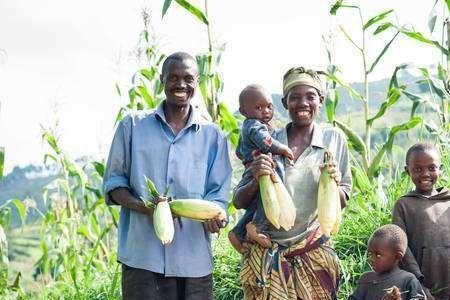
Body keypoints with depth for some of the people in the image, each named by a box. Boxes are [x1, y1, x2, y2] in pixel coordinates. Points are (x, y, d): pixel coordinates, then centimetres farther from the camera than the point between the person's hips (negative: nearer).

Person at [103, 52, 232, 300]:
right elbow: (113, 182, 9)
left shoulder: (213, 137, 11)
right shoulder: (133, 126, 9)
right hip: (142, 254, -1)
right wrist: (140, 205, -11)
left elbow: (217, 194, 7)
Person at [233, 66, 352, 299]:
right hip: (267, 253, 0)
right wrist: (256, 181, -19)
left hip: (313, 253, 1)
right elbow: (238, 202, 2)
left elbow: (342, 201, 7)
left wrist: (333, 184, -15)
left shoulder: (334, 139, 3)